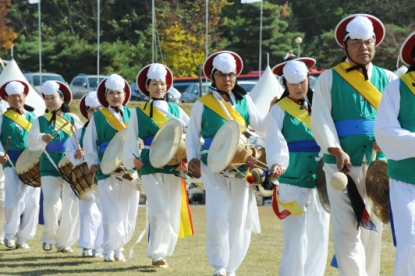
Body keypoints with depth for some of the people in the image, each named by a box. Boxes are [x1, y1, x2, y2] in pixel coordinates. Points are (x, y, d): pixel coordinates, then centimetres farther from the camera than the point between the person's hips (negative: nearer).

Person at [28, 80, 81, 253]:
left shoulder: (73, 119, 7)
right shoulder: (40, 121, 8)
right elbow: (31, 142, 2)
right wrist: (42, 139, -17)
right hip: (49, 167, 0)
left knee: (71, 205, -3)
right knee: (51, 204, -10)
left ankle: (65, 242, 9)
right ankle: (49, 237, 13)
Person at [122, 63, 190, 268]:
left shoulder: (176, 111, 13)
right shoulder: (139, 113, 7)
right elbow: (130, 140, 5)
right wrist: (132, 159, -12)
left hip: (173, 165, 3)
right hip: (150, 167, -3)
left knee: (173, 213, 3)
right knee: (159, 211, -14)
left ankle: (165, 251, 17)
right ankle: (156, 254, -8)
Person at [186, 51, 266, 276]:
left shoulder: (244, 101, 8)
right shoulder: (202, 104, 2)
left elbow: (262, 127, 4)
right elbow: (192, 134, 5)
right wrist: (192, 158, -9)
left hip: (241, 168, 3)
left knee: (240, 220, 4)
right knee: (217, 216, -15)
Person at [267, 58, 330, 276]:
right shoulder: (279, 110, -2)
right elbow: (276, 143, -14)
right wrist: (277, 164, -33)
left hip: (321, 181, 5)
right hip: (293, 182, -5)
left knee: (319, 237, 9)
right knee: (295, 240, -11)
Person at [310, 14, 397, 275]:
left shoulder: (388, 79, 11)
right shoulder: (329, 79, 4)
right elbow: (321, 119, -5)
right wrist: (336, 150, -19)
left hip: (378, 164, 3)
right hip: (343, 164, -3)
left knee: (373, 228, 10)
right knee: (347, 229, -10)